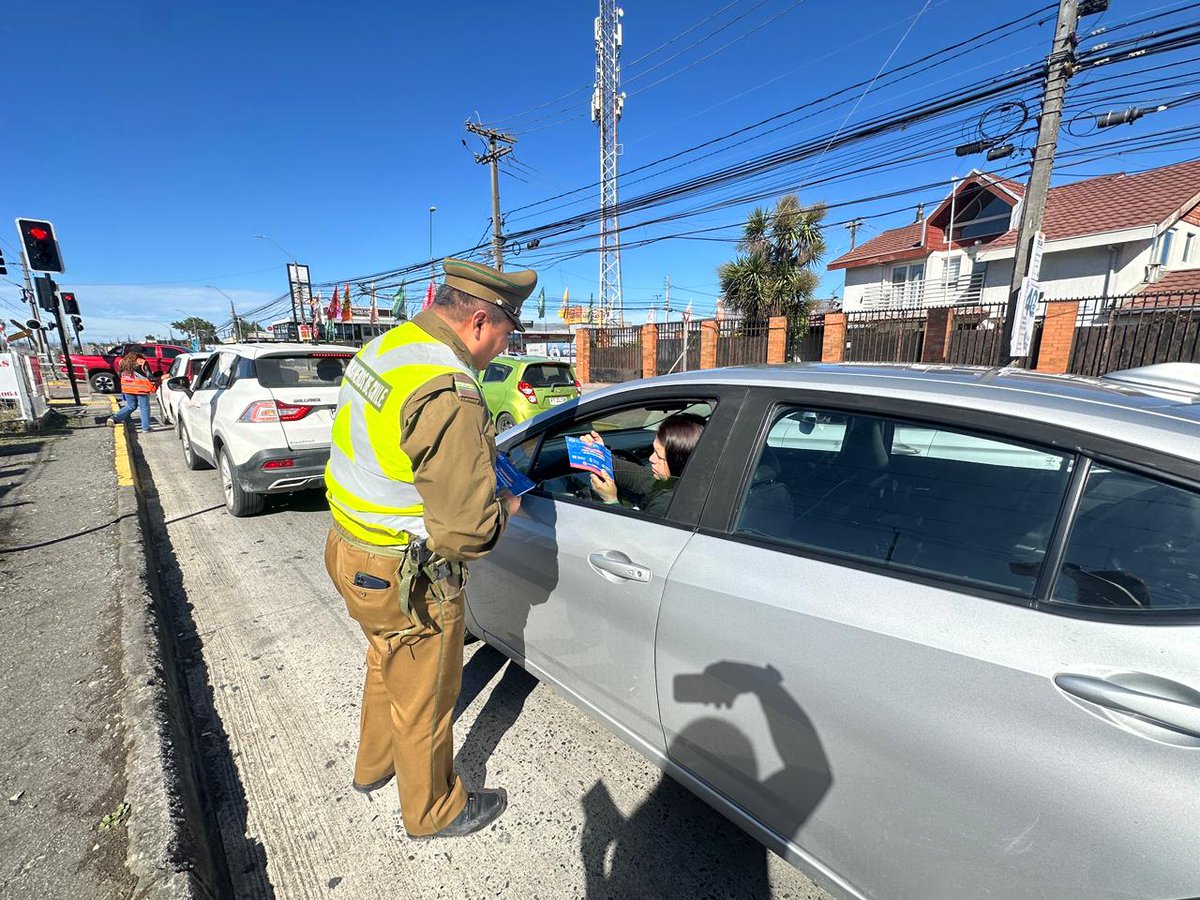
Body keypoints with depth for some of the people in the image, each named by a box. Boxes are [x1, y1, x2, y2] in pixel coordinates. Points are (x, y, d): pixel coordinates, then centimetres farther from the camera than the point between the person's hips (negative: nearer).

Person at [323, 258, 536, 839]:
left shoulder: (384, 346, 0)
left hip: (351, 550, 9)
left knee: (387, 665, 32)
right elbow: (468, 532, -30)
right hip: (405, 579, -9)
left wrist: (477, 464, 8)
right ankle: (433, 811, 43)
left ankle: (374, 766, 58)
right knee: (423, 698, 16)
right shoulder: (450, 396, -31)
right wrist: (505, 509, -9)